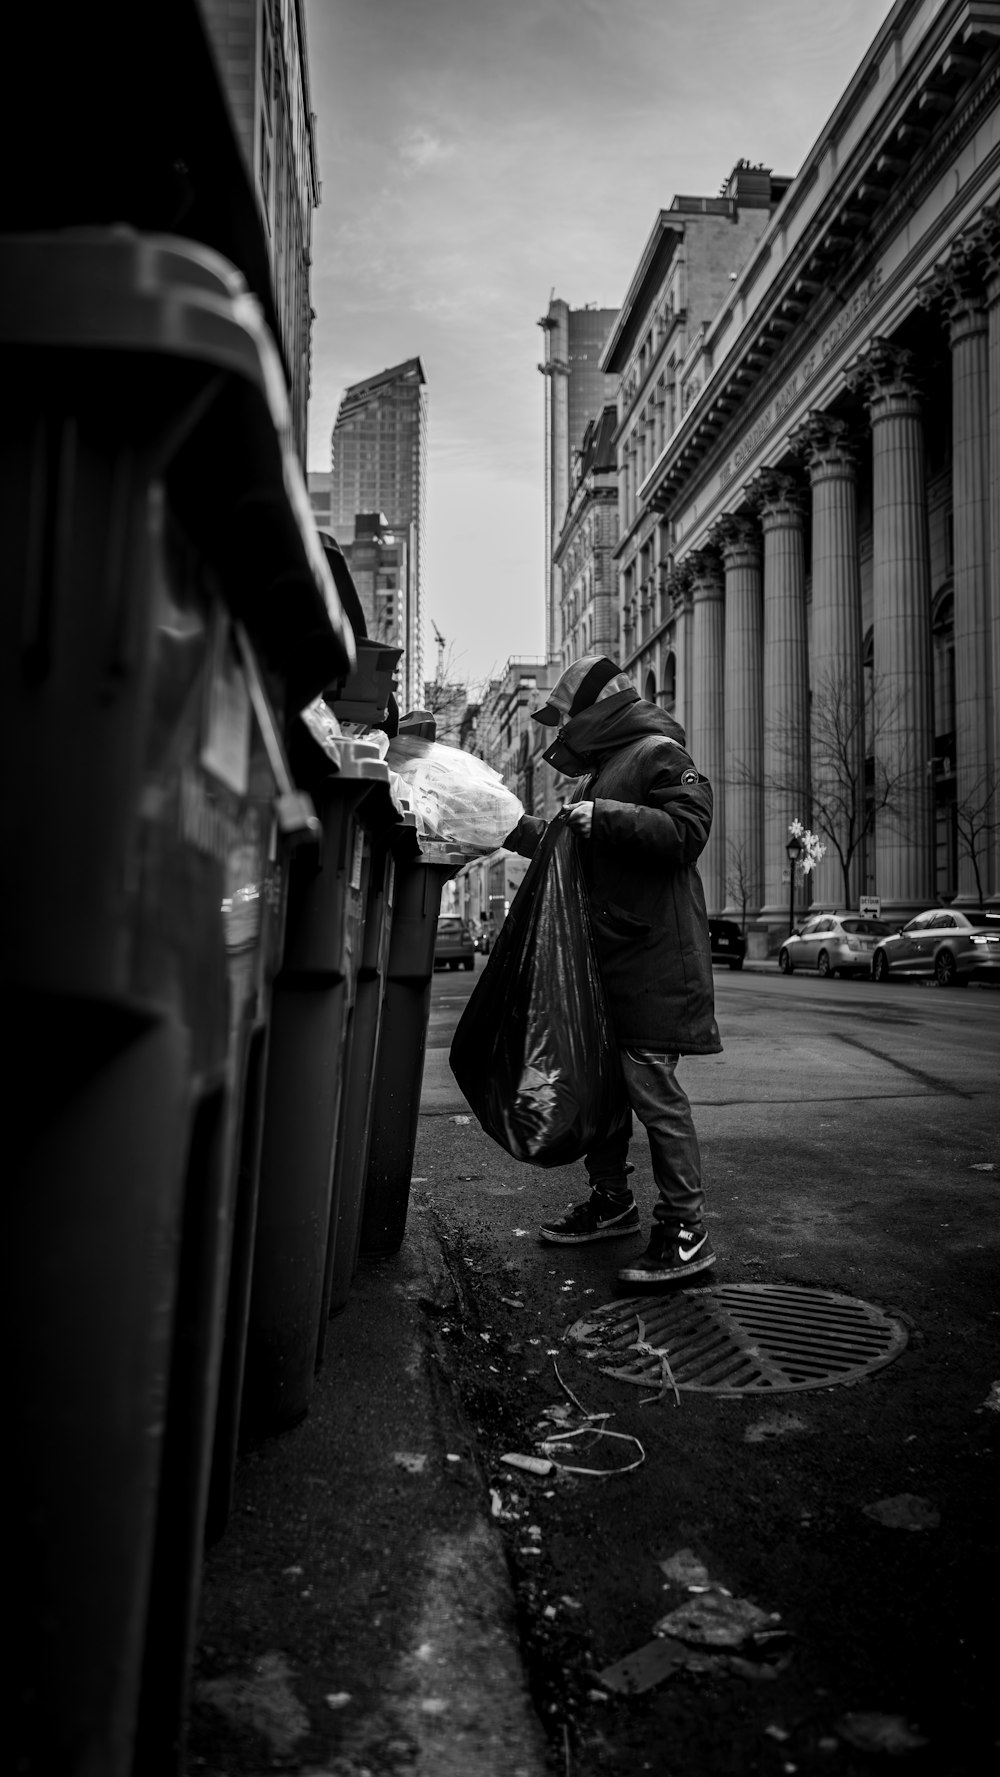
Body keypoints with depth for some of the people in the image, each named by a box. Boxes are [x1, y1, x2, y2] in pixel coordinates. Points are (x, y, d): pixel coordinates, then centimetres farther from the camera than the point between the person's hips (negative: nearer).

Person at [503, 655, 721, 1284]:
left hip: (652, 961, -10)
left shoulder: (661, 754, -7)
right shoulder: (606, 767, 23)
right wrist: (516, 827, 28)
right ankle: (613, 1201, 28)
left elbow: (687, 830, -22)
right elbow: (575, 849, 32)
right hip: (607, 954, 10)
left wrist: (606, 818, -22)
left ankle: (687, 1229, -2)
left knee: (651, 1085, -10)